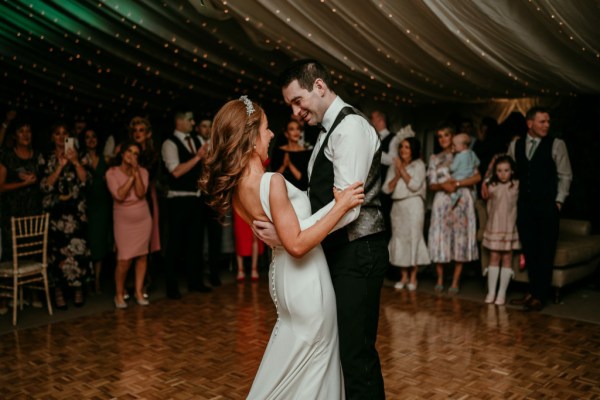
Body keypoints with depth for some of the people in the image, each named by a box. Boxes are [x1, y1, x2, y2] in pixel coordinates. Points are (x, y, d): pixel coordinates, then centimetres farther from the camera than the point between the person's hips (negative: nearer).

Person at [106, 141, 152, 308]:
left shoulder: (143, 171, 1)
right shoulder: (112, 172, -4)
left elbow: (141, 193, -13)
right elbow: (119, 196, -16)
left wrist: (136, 172, -17)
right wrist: (130, 176, -15)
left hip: (143, 219, 3)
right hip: (124, 221, -3)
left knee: (142, 255, 5)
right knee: (124, 259, -7)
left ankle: (139, 291, 17)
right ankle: (119, 294, 11)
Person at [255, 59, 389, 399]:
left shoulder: (350, 126, -15)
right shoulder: (332, 129, 16)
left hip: (357, 254, -10)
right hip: (340, 252, 10)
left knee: (357, 352, -1)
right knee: (344, 347, 18)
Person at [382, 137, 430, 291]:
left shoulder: (419, 165, 2)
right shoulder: (394, 166, 12)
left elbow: (415, 185, -12)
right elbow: (386, 189, 3)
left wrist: (403, 170, -8)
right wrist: (397, 176, -10)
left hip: (413, 205, -4)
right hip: (397, 206, 4)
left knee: (413, 238, -4)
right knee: (399, 239, 4)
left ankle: (413, 277, 3)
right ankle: (404, 277, 13)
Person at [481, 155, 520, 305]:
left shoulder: (517, 186, -3)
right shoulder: (492, 186, 4)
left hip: (509, 227, -2)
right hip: (494, 227, 2)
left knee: (507, 259, 3)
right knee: (494, 257, 4)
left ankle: (502, 293, 8)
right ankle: (491, 292, 9)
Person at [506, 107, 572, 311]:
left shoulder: (556, 145, -2)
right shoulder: (515, 145, 8)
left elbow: (565, 176, 0)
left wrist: (558, 201, -4)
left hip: (547, 206, -3)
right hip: (524, 205, 3)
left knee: (545, 252, 0)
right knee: (529, 250, 8)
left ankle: (540, 296, 9)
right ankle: (532, 291, 19)